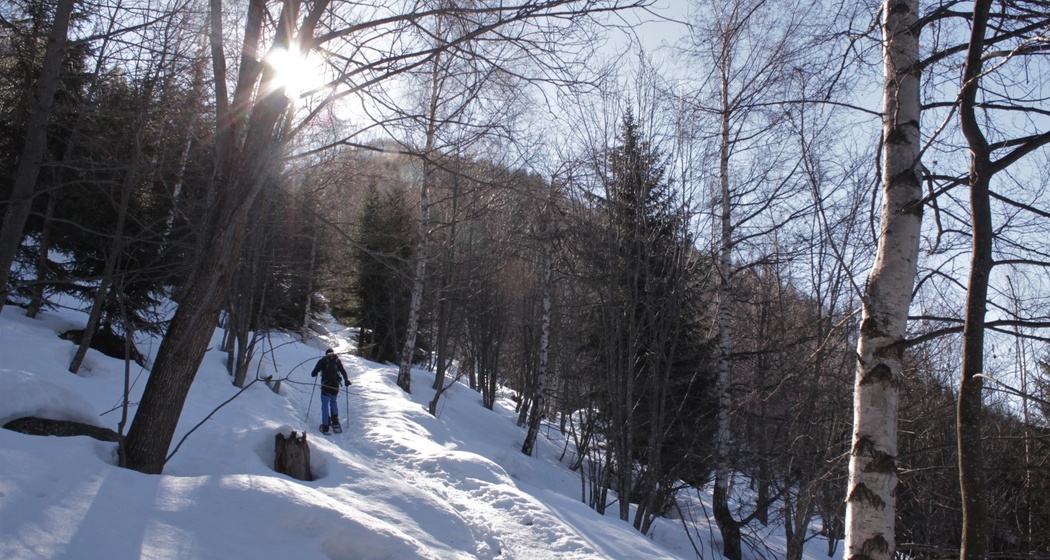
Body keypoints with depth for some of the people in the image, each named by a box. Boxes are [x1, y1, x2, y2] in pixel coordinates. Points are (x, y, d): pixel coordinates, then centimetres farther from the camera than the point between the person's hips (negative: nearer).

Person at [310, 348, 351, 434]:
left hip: (325, 385, -2)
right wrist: (346, 380, 22)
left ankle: (325, 427, -3)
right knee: (334, 402, 22)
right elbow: (343, 372, 9)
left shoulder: (323, 361, 4)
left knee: (325, 405, 2)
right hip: (335, 385, 2)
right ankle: (335, 422, 14)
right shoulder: (337, 360, 9)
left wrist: (313, 374, 25)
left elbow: (314, 373, 3)